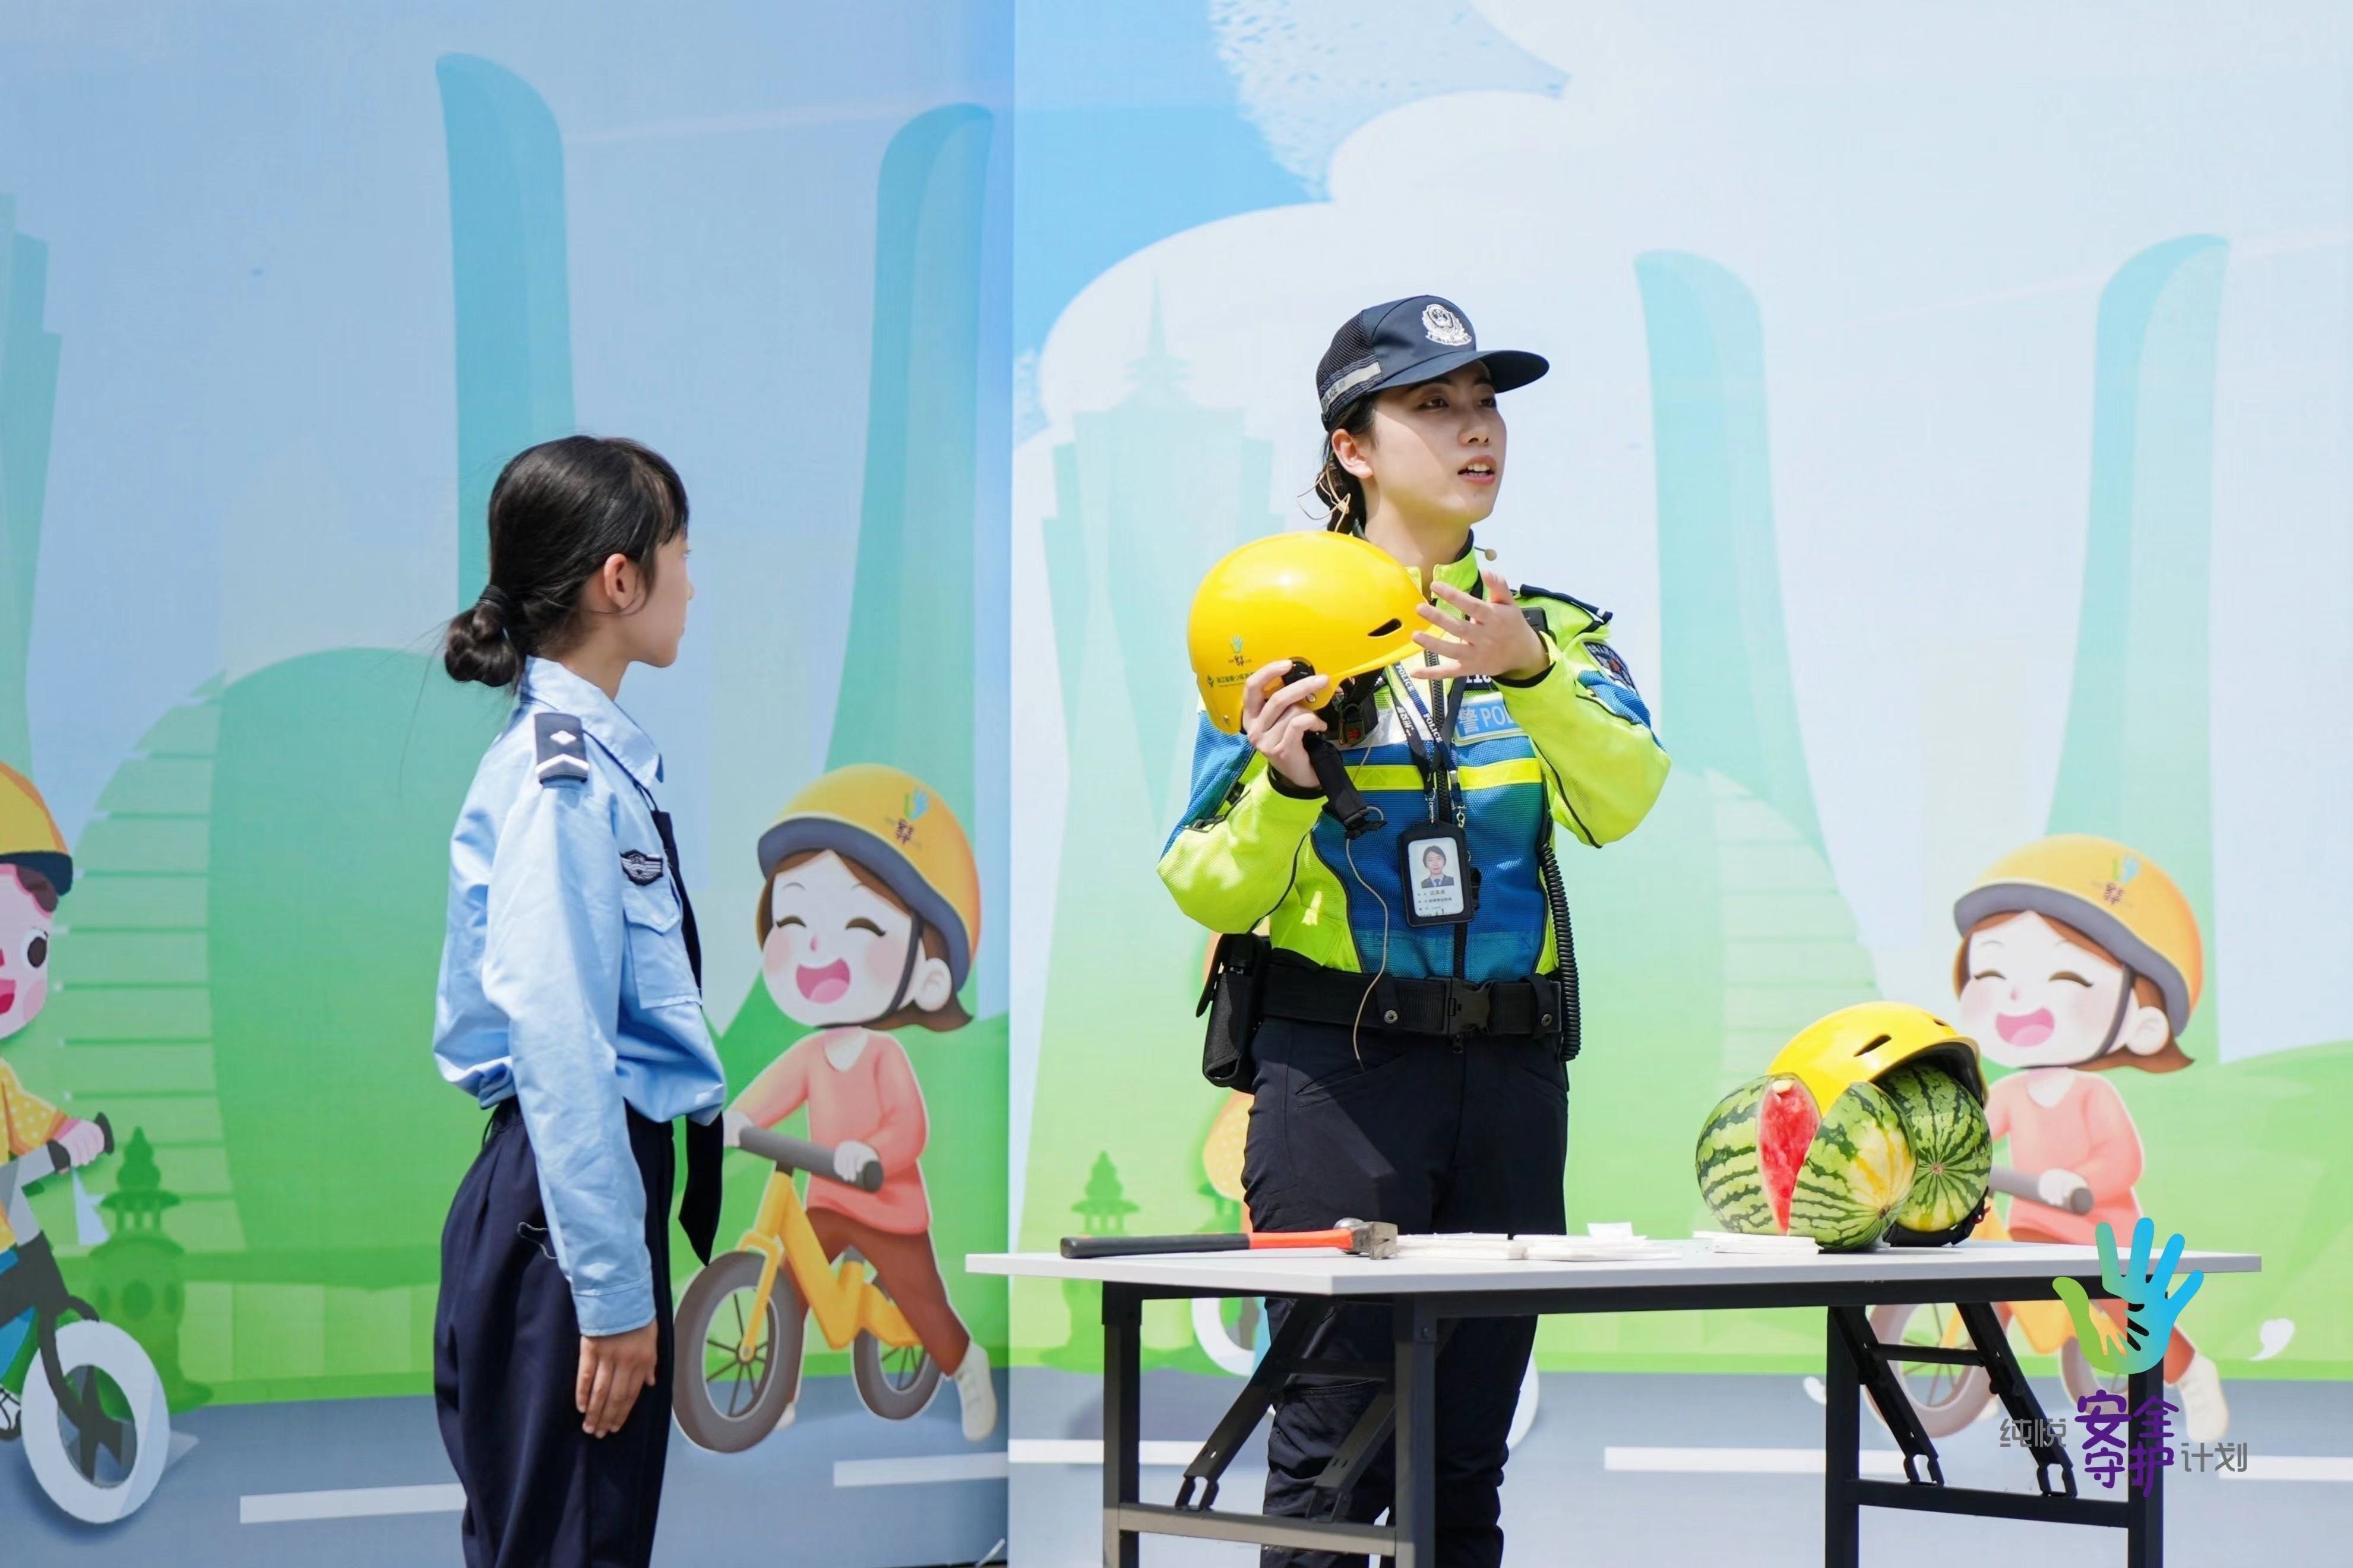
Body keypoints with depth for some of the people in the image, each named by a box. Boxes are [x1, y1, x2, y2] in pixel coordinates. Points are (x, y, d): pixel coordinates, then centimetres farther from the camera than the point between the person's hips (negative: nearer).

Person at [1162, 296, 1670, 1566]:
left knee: (1466, 1458, 6)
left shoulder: (1553, 633, 12)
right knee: (1336, 1445, -7)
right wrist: (1281, 783, -19)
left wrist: (1529, 676, -26)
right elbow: (1208, 893, 0)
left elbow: (1620, 799, -9)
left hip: (1510, 1067, 4)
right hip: (1339, 1061, -3)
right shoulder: (1290, 630, 2)